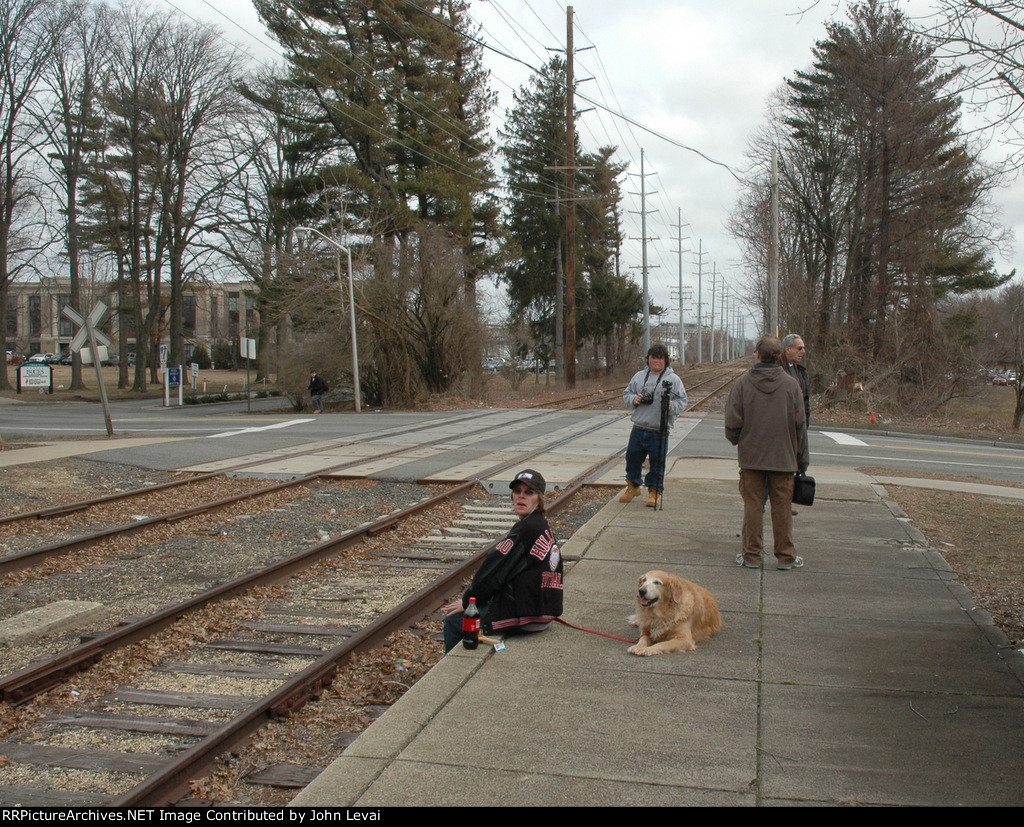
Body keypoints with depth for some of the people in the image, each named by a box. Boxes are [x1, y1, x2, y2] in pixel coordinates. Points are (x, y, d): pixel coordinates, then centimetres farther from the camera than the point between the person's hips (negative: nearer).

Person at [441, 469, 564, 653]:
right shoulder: (542, 526, 11)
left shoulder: (527, 529, -18)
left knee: (453, 618, 3)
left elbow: (493, 570, -15)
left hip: (523, 617, -10)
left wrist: (467, 602, -3)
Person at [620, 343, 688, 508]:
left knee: (657, 463, 3)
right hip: (638, 429, 3)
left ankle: (655, 491, 20)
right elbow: (626, 394, 15)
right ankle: (633, 486, 34)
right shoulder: (639, 376, 9)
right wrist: (634, 399, -6)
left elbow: (682, 402, -1)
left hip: (659, 432, -3)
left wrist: (671, 405, -21)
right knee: (632, 458, 13)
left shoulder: (673, 380, 0)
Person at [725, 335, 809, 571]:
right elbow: (800, 425, 0)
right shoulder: (790, 384, -3)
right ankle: (785, 556, 14)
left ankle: (751, 555, 11)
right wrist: (802, 458, 9)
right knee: (782, 507, 8)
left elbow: (732, 423, -8)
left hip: (750, 456, -1)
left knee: (752, 505, 6)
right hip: (784, 458, 1)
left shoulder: (743, 383, -7)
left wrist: (736, 440, 14)